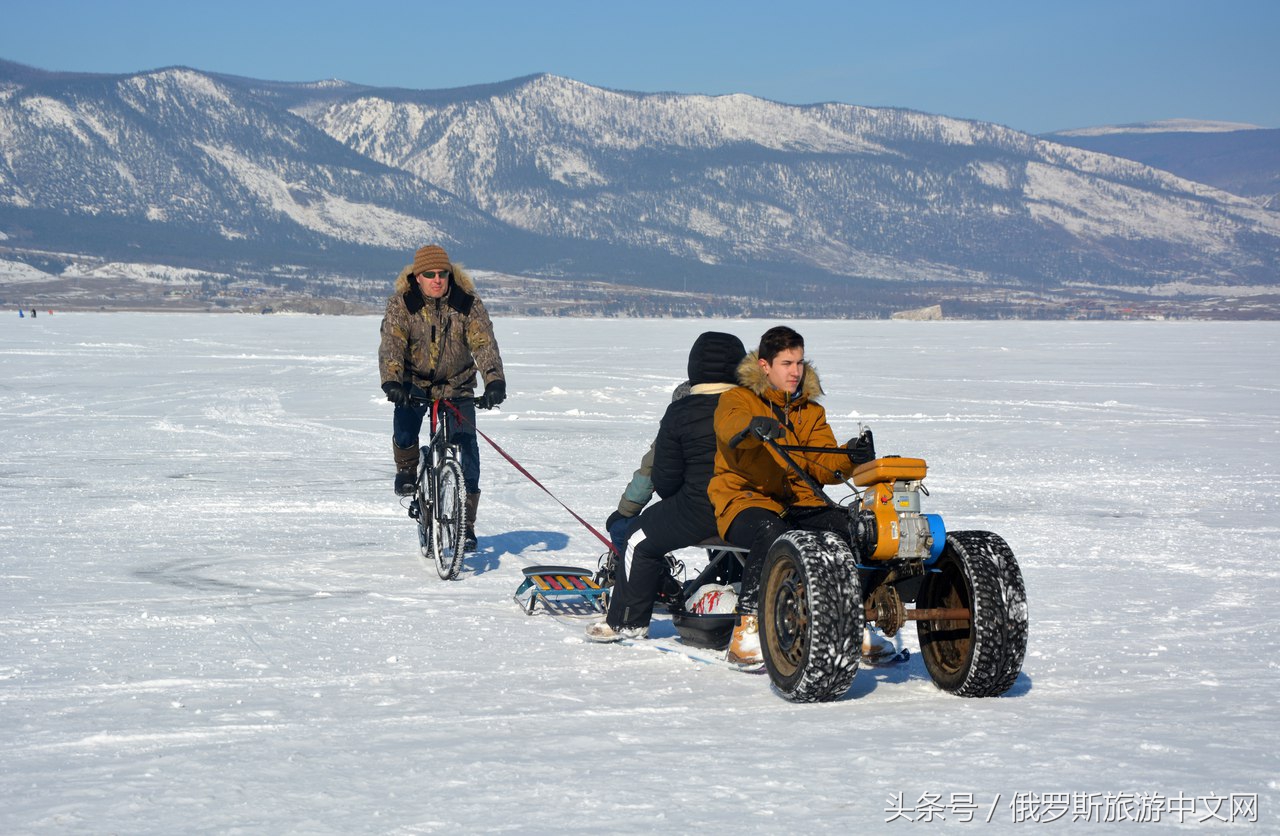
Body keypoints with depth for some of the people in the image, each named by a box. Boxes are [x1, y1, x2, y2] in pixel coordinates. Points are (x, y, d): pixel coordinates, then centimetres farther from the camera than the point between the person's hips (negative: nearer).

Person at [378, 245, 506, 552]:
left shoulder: (467, 303, -11)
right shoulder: (401, 304, -11)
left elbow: (484, 343, -20)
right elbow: (391, 344, -23)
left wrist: (495, 381, -37)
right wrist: (391, 382, -41)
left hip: (457, 386, 0)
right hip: (415, 382, 0)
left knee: (467, 446, -12)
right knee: (405, 423, -29)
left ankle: (466, 523, -2)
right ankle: (407, 469, 6)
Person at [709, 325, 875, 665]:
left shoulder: (810, 411, 21)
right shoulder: (737, 398, 6)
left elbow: (824, 467, 9)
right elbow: (729, 425, -20)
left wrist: (850, 458, -14)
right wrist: (753, 425, -44)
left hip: (799, 501, 4)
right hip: (745, 498, -4)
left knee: (848, 529, -25)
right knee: (772, 534, -39)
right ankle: (746, 631, -35)